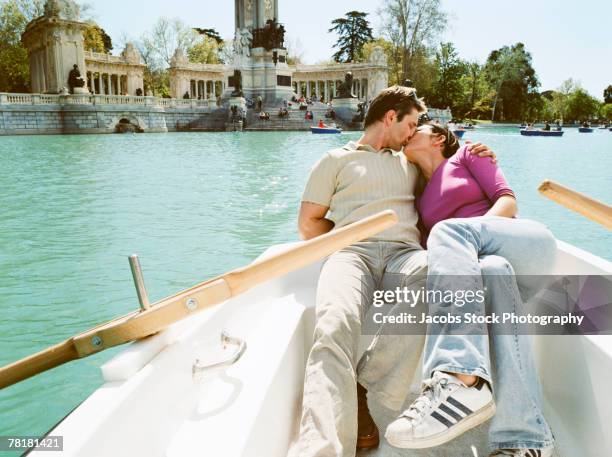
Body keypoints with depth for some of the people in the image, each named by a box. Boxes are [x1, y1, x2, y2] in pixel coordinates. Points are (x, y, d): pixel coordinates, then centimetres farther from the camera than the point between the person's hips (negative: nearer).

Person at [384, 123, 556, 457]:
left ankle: (460, 380, -51)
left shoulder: (465, 156, 15)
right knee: (492, 272, -33)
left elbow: (508, 201, 1)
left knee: (450, 229, -29)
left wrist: (472, 233, -16)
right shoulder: (421, 201, 27)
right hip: (479, 269, 3)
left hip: (531, 245, -3)